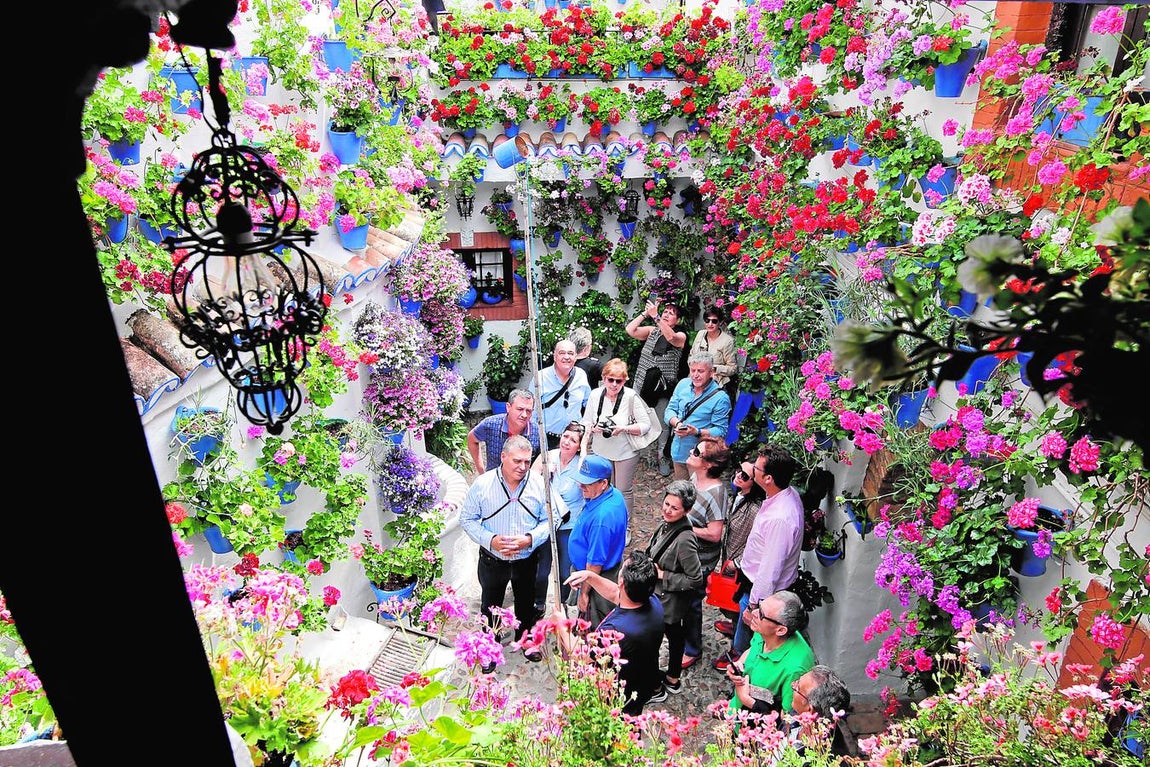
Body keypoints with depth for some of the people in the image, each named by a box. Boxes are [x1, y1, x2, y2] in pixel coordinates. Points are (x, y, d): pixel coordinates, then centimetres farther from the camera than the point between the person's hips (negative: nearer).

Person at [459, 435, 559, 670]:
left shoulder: (539, 484, -14)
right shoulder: (482, 484, -17)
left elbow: (549, 520, -7)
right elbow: (467, 519, -9)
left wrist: (530, 539, -24)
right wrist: (490, 540, -23)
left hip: (527, 560, 1)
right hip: (492, 560, -1)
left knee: (526, 604, 25)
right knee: (490, 606, 20)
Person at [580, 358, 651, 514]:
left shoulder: (631, 397, -17)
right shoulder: (595, 395, -6)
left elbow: (646, 425, -14)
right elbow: (586, 422, 3)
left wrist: (624, 428, -25)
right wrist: (594, 428, -18)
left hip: (625, 453, -3)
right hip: (600, 451, 3)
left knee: (624, 491, 11)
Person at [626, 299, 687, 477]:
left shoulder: (681, 336, 1)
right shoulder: (651, 331, 10)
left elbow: (670, 337, -22)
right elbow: (630, 330, -3)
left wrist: (655, 316, -27)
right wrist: (645, 313, -5)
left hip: (664, 389, -3)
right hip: (642, 384, 3)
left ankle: (664, 457, 18)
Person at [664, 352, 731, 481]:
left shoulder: (720, 398, -16)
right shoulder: (683, 384, 0)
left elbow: (721, 431, -14)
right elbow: (670, 410, 5)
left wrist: (697, 432, -27)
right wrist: (677, 423, -17)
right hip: (678, 451, 5)